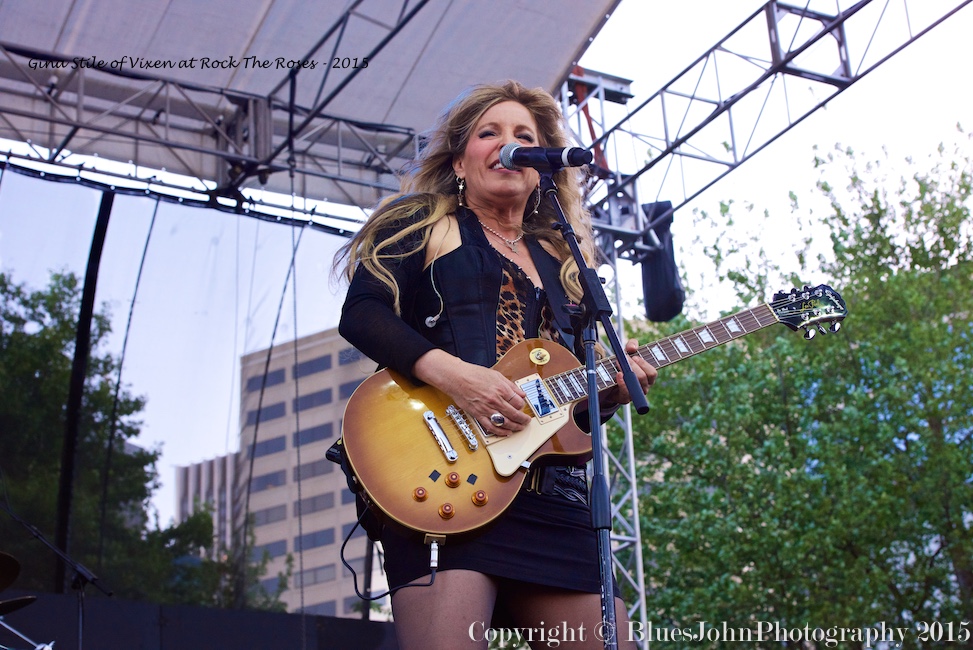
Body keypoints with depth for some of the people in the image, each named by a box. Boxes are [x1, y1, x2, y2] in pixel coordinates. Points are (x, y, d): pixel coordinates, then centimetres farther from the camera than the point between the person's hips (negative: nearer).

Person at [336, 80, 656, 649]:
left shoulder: (562, 265, 27)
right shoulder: (423, 224, 13)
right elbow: (362, 314, -3)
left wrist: (610, 391, 4)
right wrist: (452, 373, -18)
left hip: (553, 493, 6)